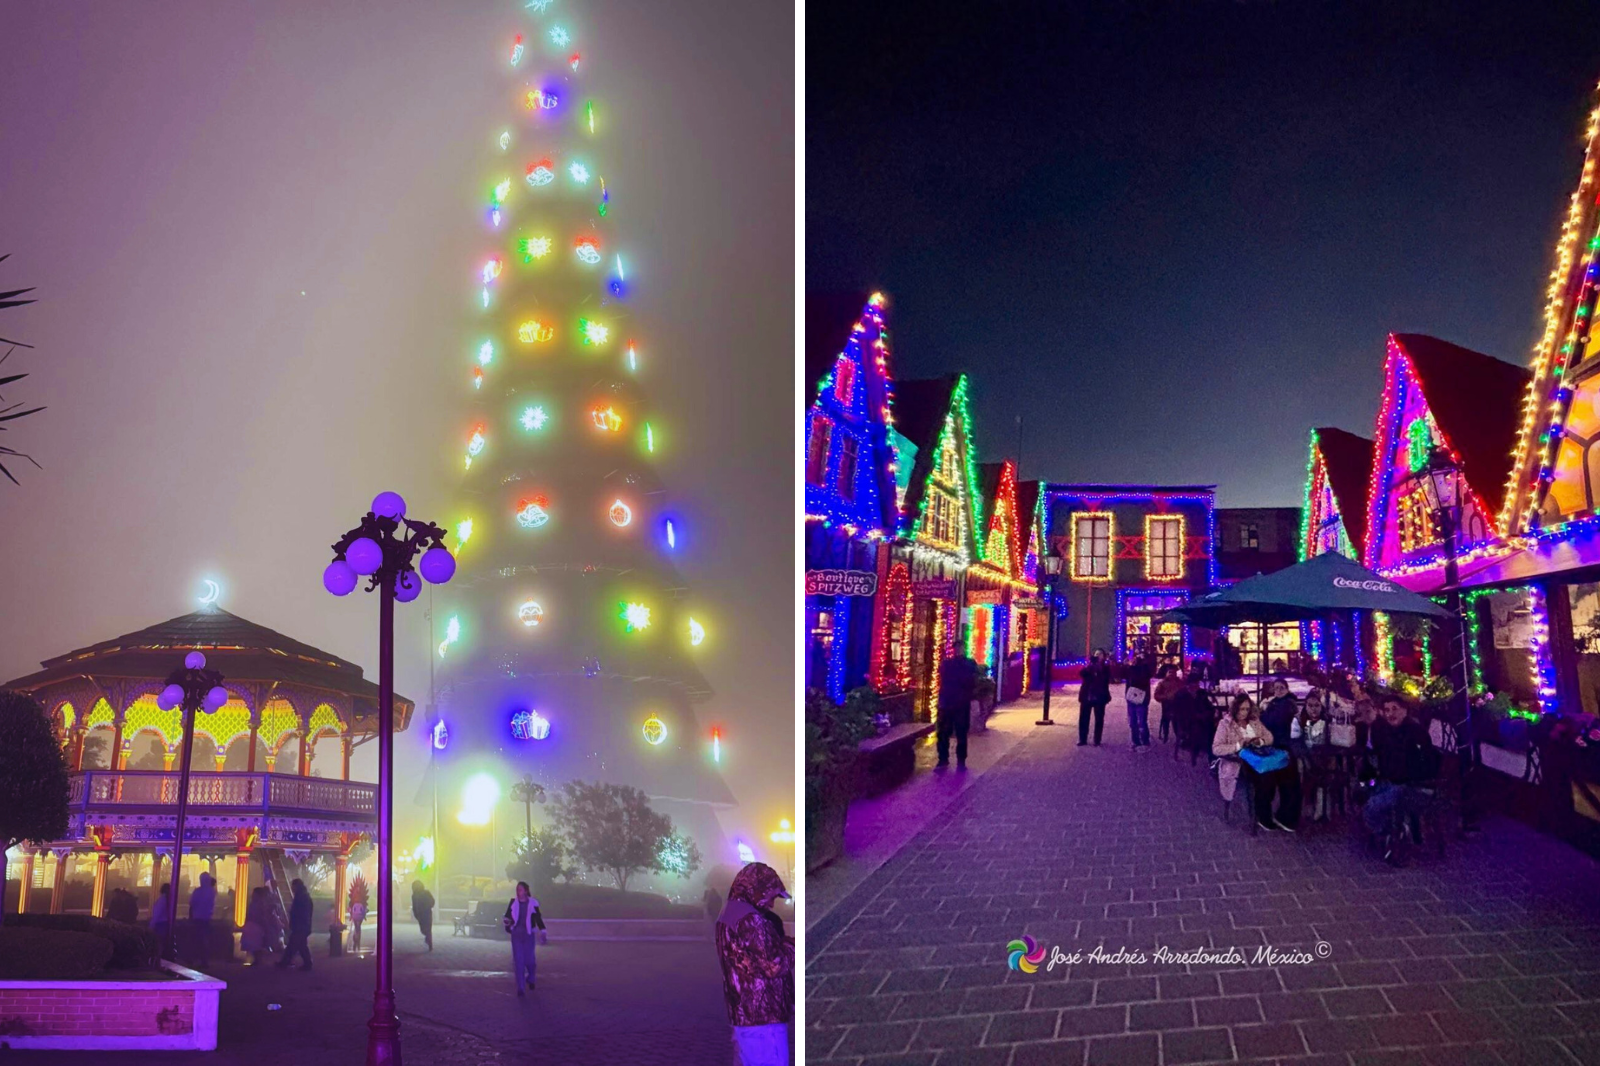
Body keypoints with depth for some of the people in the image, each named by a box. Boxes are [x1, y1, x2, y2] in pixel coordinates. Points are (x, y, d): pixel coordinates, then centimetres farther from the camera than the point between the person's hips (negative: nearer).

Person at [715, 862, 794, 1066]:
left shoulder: (729, 916, 14)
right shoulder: (750, 920, -18)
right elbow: (774, 964, -18)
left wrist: (784, 943, 9)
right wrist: (793, 945, -2)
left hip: (742, 1012, 10)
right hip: (763, 1014, -10)